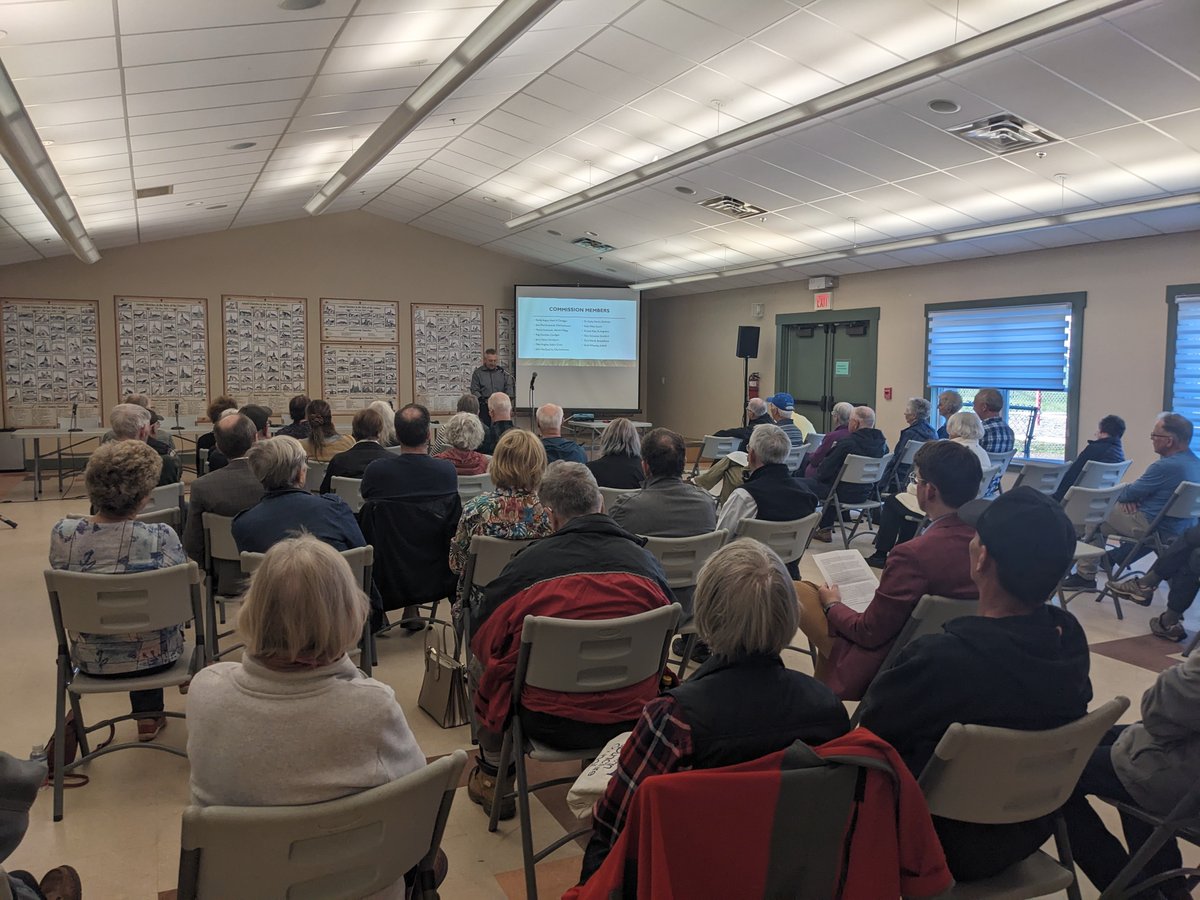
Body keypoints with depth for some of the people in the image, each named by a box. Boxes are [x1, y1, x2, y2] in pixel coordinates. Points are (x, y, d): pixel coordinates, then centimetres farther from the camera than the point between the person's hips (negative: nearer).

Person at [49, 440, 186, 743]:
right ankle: (148, 714, 47)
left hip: (91, 660, 3)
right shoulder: (161, 537, -27)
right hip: (154, 658, -2)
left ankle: (147, 716, 46)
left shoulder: (61, 534, -17)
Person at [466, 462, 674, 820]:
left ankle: (492, 774, 39)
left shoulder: (525, 565, -15)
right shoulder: (645, 562, -7)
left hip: (549, 724, -3)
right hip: (630, 719, 4)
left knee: (481, 661, 23)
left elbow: (483, 639, -3)